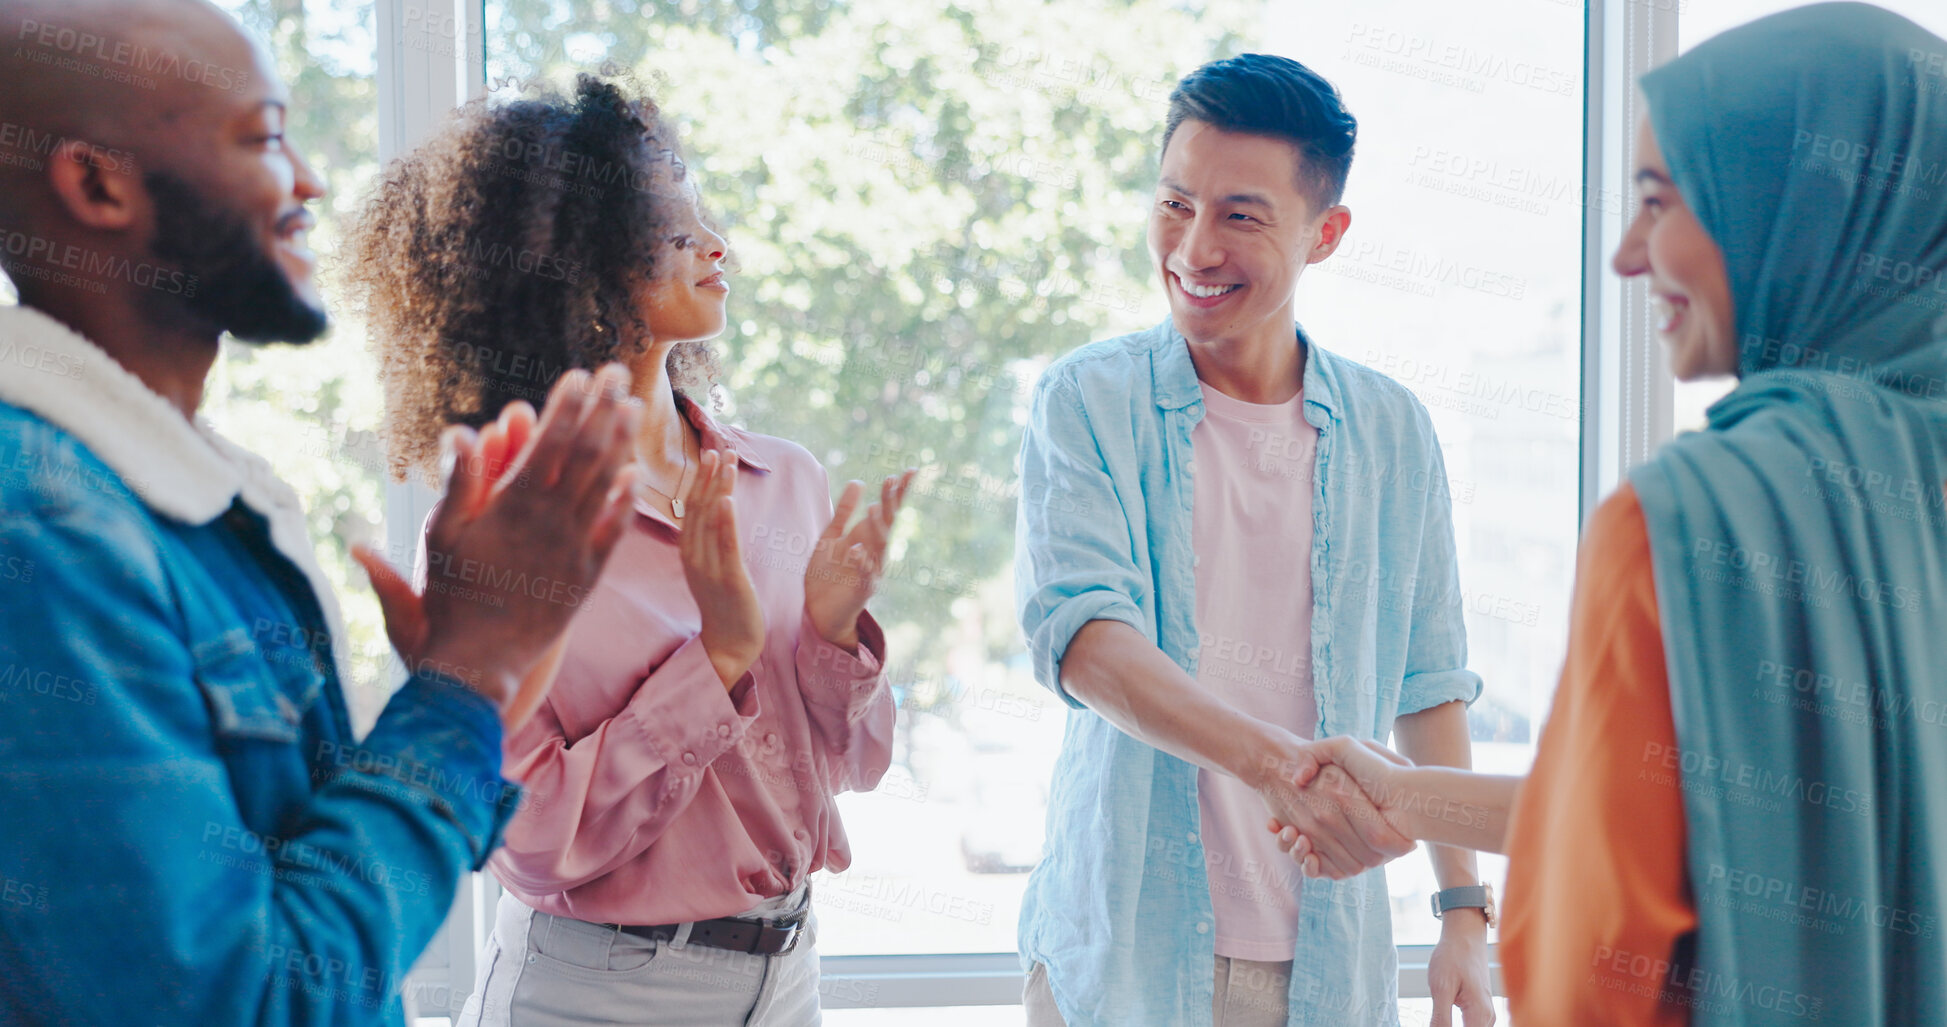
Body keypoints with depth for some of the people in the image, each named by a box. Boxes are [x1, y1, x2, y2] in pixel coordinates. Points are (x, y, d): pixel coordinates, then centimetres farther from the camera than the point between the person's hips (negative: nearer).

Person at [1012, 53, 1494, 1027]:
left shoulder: (1393, 432, 4)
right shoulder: (1087, 400, -4)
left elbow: (1426, 682, 10)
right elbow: (1077, 631, -18)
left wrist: (1465, 911, 4)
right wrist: (1273, 763, -33)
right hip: (1120, 948, -2)